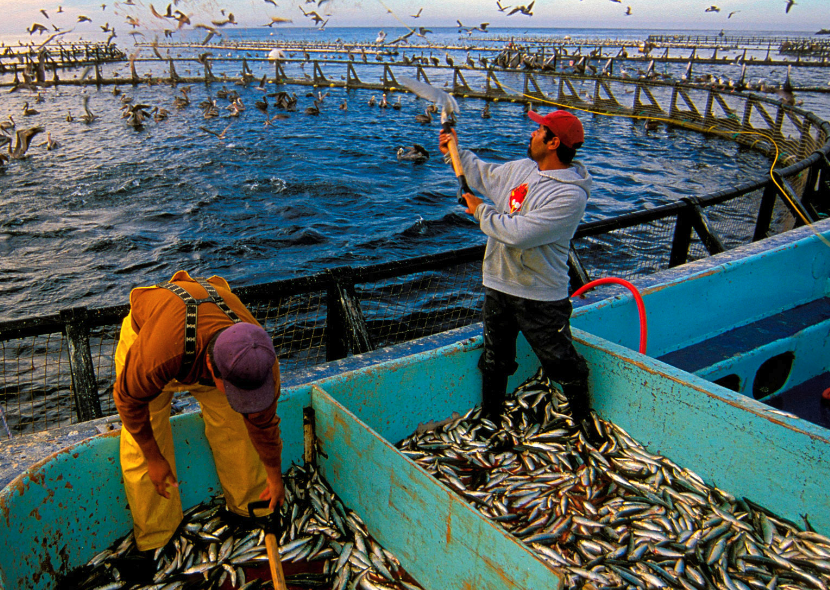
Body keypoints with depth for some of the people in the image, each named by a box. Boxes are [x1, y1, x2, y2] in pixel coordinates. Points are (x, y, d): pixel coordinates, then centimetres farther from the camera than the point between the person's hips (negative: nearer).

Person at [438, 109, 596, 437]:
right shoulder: (521, 168, 4)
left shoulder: (570, 195, -21)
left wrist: (481, 212, -14)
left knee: (563, 364, 6)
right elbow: (483, 175, 26)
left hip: (541, 296, -6)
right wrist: (457, 151, 26)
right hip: (498, 286, 7)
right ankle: (489, 419, 36)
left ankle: (582, 416, 33)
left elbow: (519, 234, -28)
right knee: (494, 360, 17)